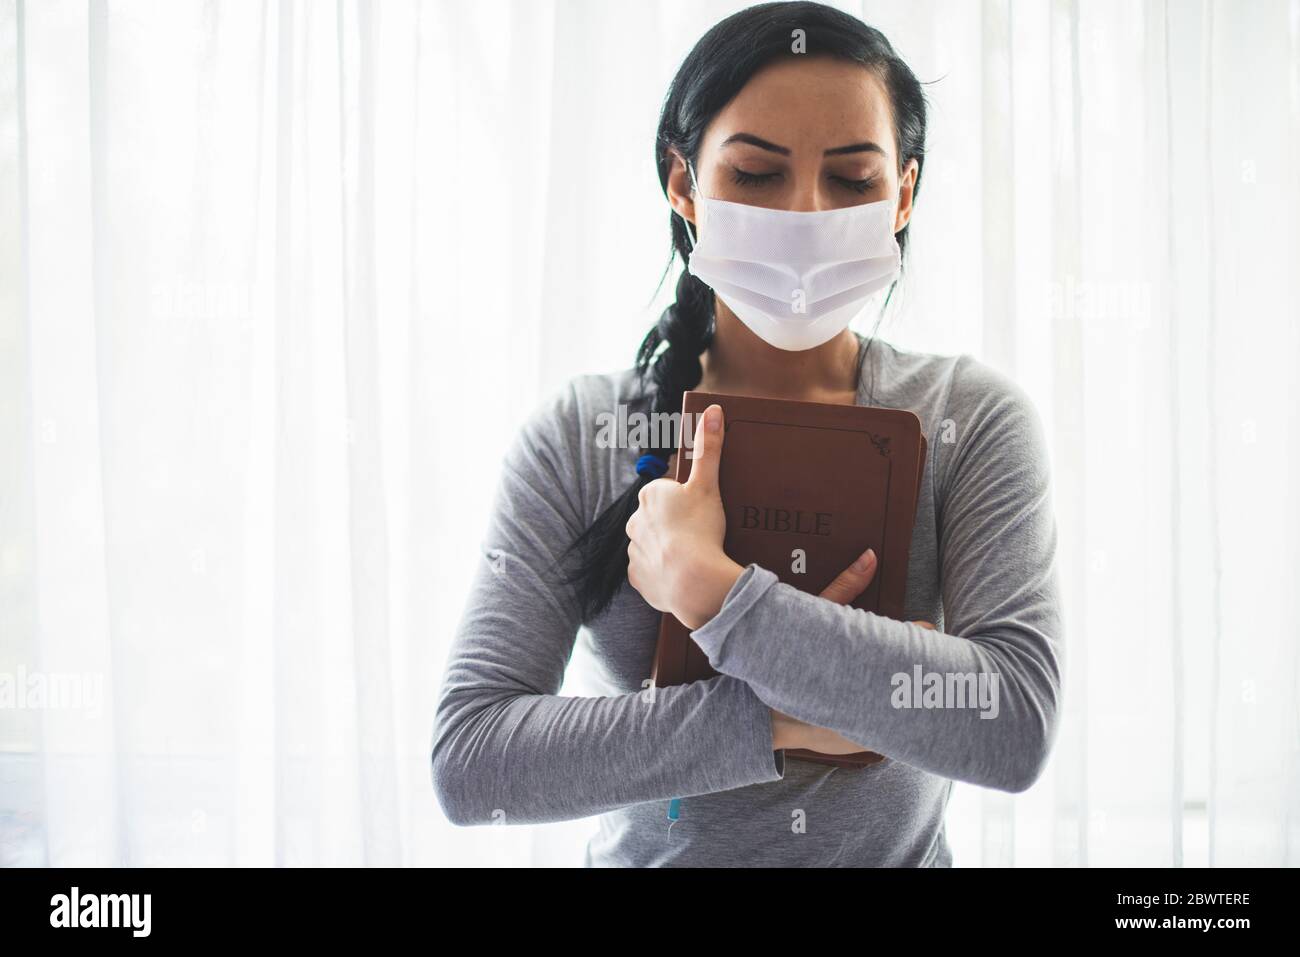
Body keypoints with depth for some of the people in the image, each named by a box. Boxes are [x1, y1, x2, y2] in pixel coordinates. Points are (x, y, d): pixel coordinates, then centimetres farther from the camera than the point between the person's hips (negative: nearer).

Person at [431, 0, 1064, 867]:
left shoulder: (972, 417, -6)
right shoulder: (579, 437, -6)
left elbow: (1015, 731, -18)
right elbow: (467, 760, -12)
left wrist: (705, 587, -21)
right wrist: (776, 722, -19)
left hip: (899, 848, 0)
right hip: (647, 853, 0)